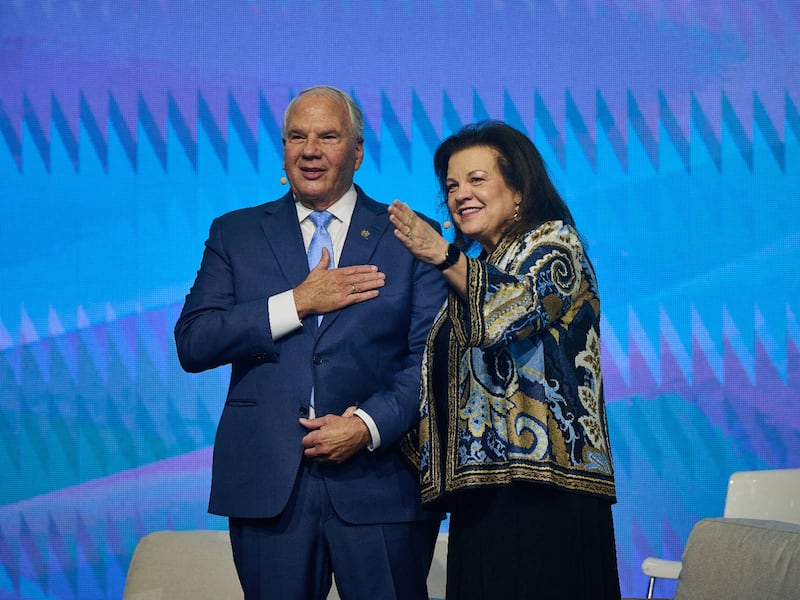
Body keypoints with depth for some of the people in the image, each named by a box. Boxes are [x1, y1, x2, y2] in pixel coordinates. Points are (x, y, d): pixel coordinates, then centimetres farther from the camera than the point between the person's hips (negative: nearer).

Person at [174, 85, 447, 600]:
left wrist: (370, 424, -14)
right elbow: (192, 344, 0)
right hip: (268, 482, 1)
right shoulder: (235, 234, 11)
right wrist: (298, 302, -8)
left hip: (381, 481, -1)